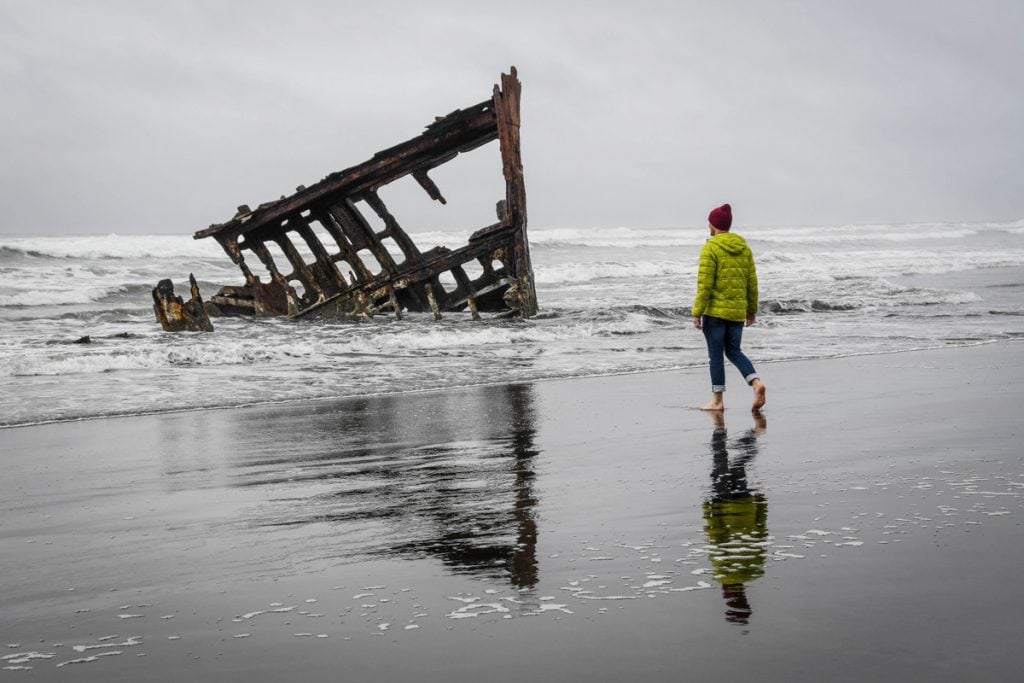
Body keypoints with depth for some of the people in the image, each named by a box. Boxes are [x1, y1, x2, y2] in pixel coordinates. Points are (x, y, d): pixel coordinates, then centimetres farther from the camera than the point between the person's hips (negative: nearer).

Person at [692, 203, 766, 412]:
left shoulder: (710, 248, -12)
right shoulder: (744, 248, 7)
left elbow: (705, 284, -15)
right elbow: (752, 282, 11)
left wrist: (697, 312, -11)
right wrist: (752, 309, 20)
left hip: (715, 311, -6)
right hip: (738, 311, 6)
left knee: (716, 354, 4)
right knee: (734, 351, 17)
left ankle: (717, 400, 8)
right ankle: (756, 383, -5)